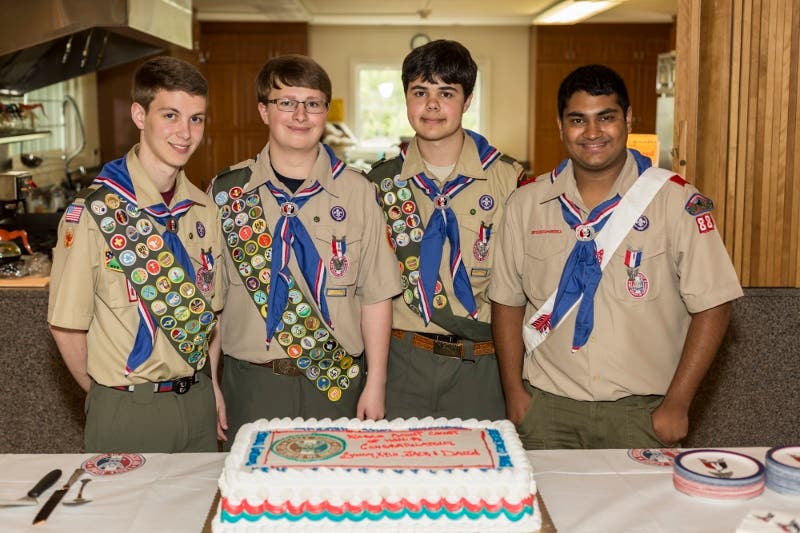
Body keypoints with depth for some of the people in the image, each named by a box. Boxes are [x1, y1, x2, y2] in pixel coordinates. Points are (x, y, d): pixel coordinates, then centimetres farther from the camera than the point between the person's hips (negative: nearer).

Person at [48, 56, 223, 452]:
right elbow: (66, 327, -9)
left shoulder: (204, 209, 2)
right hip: (127, 411, -5)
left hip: (199, 401, 5)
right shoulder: (94, 211, -14)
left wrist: (205, 386, 3)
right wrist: (113, 398, -3)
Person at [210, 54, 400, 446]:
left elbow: (375, 296, 1)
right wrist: (213, 389, 1)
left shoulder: (357, 192, 0)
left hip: (336, 383, 0)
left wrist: (376, 385, -1)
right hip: (251, 383, 0)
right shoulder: (227, 191, 1)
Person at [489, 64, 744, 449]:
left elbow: (712, 305, -6)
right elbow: (507, 301, 6)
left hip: (641, 412, -1)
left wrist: (676, 404, -9)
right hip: (547, 407, 2)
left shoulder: (676, 201, -5)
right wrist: (514, 391, 0)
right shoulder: (527, 203, 2)